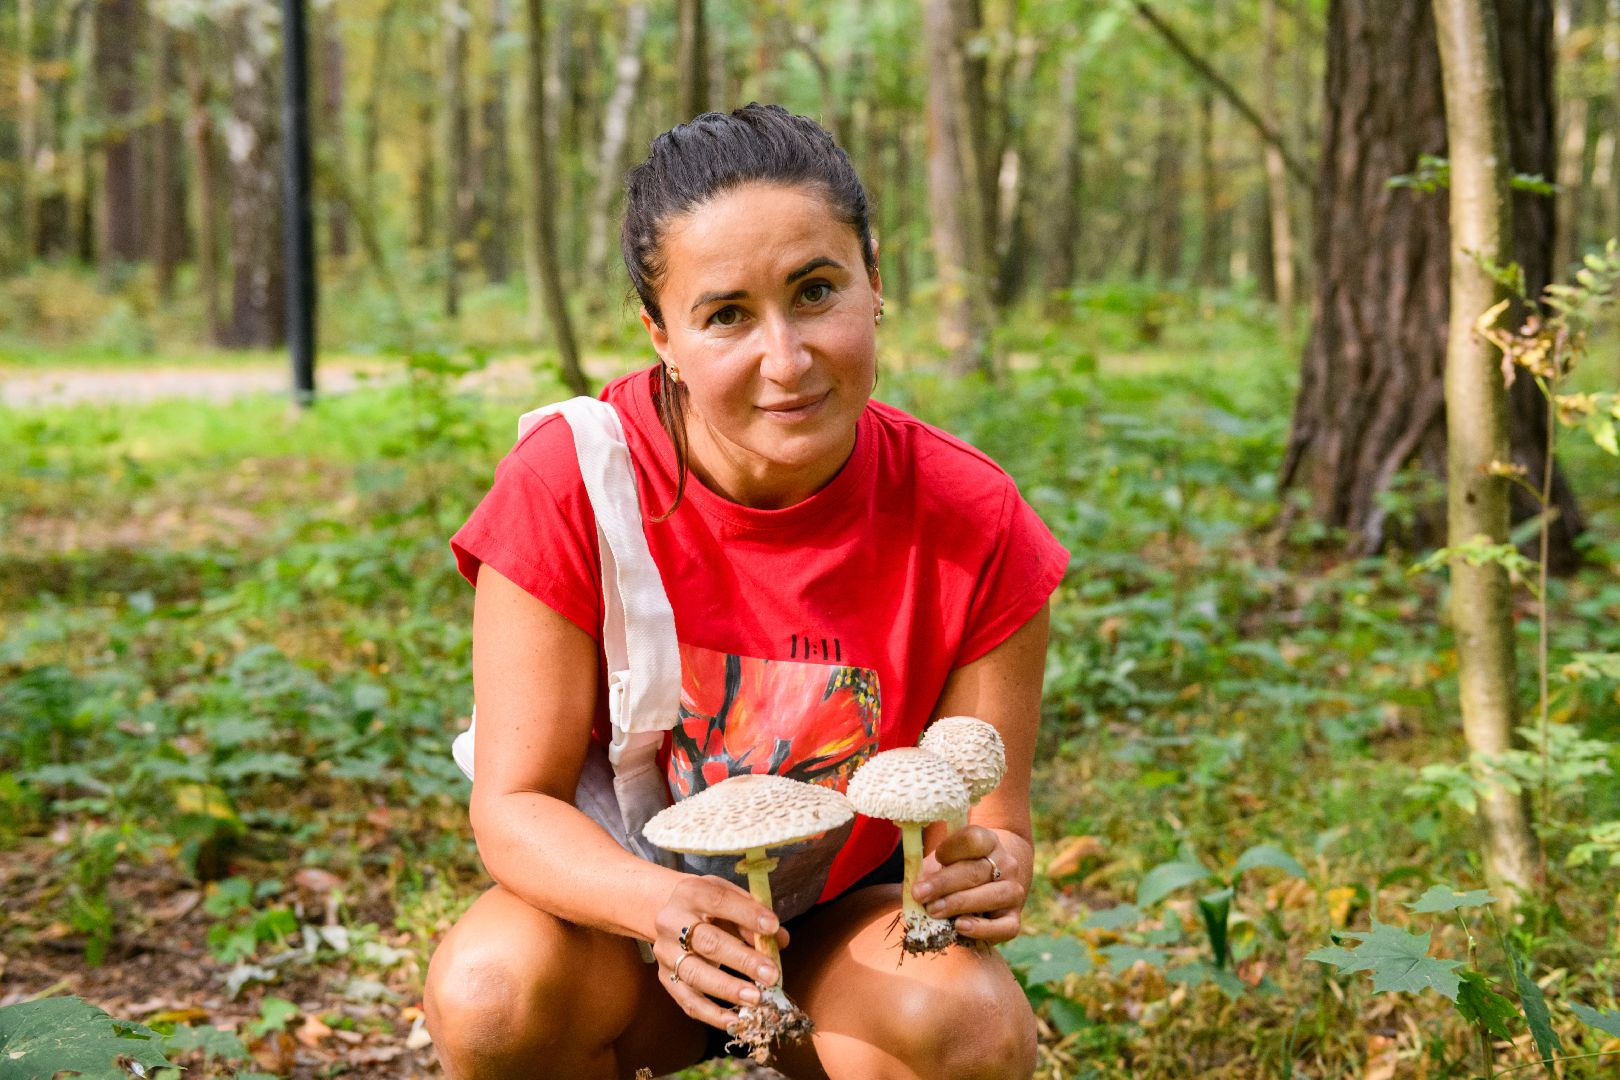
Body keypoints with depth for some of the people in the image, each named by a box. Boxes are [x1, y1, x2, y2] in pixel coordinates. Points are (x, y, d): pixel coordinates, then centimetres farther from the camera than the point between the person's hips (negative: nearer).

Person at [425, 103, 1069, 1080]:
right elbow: (516, 804, -20)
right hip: (623, 899, 0)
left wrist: (982, 872, -38)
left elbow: (995, 823, -12)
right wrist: (661, 902, -41)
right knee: (492, 992, -32)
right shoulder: (570, 485, -21)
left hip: (852, 920, 0)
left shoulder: (972, 525, -19)